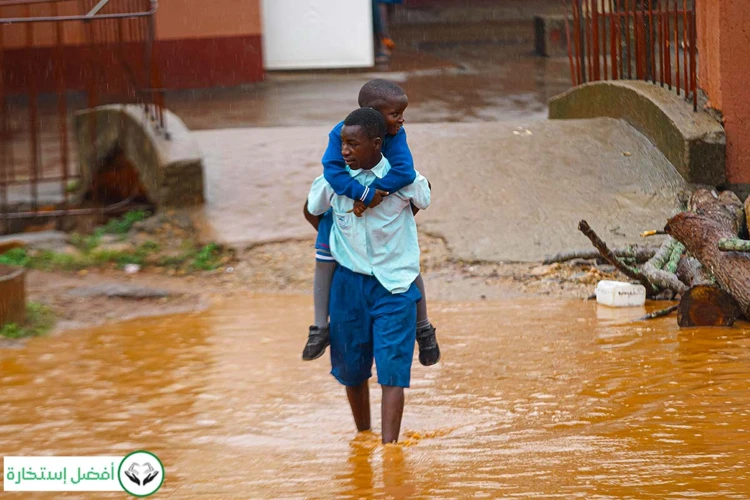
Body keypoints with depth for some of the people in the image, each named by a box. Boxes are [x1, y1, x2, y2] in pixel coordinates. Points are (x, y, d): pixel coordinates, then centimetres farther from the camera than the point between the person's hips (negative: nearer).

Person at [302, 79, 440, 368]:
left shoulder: (396, 136, -23)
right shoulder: (342, 133, -26)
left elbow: (405, 172, -36)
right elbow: (332, 170, -37)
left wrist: (372, 197, -40)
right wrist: (365, 193, -44)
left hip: (386, 211, 0)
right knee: (325, 262, 1)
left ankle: (423, 328, 18)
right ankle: (320, 328, 16)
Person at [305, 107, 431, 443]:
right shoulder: (334, 180, -7)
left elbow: (423, 199, 14)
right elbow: (311, 211, 15)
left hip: (394, 285, -3)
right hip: (348, 282, 3)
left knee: (392, 370, -11)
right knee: (351, 368, 12)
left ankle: (389, 447, -16)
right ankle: (362, 436, 32)